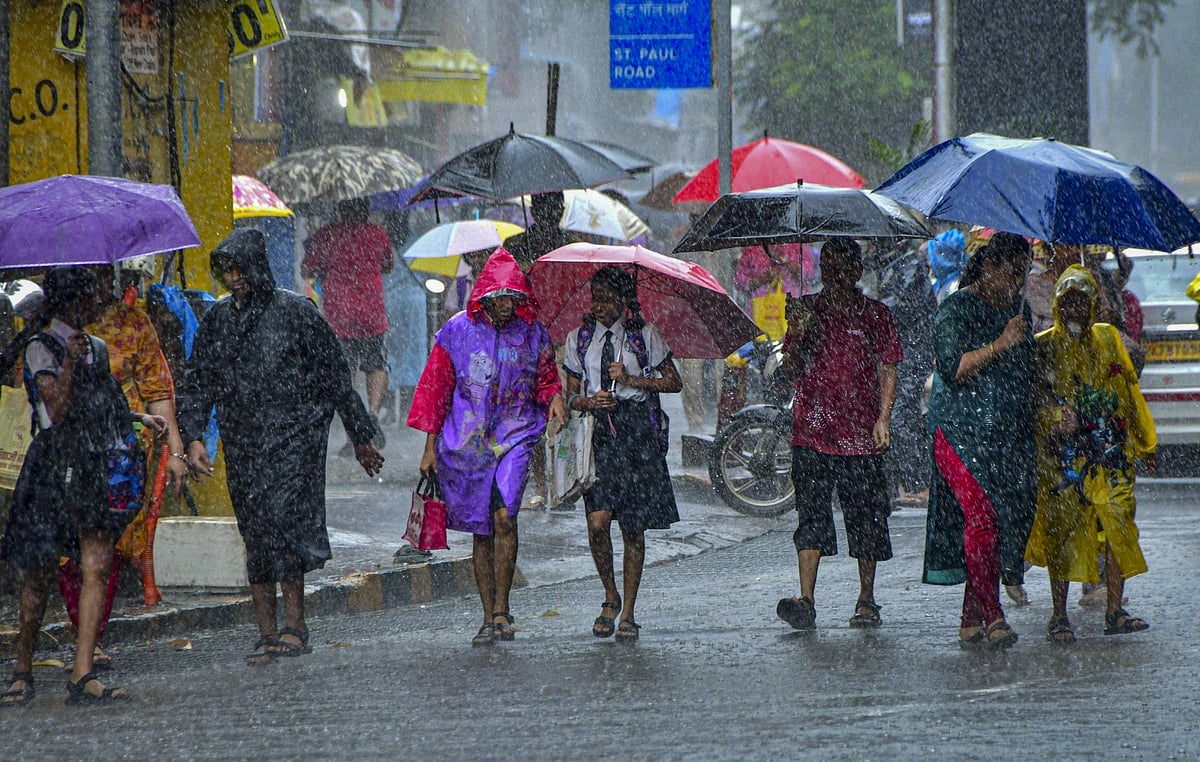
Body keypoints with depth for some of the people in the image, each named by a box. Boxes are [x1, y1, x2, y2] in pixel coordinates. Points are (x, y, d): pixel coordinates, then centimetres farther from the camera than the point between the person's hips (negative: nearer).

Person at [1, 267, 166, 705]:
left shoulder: (96, 348, 19)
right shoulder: (41, 348, -2)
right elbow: (56, 410, -11)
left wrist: (137, 418, 16)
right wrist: (70, 362, -17)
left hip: (97, 467, 6)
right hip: (55, 467, -6)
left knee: (96, 567, -7)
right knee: (38, 574, -2)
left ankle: (82, 675, -11)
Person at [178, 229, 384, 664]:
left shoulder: (294, 312, -2)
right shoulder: (217, 320, 11)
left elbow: (334, 375, 3)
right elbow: (197, 383, 15)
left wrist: (361, 437, 6)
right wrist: (193, 437, 0)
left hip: (294, 436, -5)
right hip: (242, 444, 5)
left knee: (283, 515, -19)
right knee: (255, 532, 3)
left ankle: (295, 625, -17)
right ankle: (267, 632, 6)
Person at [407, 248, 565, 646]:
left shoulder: (533, 332, 4)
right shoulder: (457, 331, 1)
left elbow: (546, 379, 17)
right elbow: (436, 388, 6)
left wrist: (554, 398, -8)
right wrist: (430, 446, 5)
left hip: (515, 436, 0)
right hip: (466, 441, 1)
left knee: (504, 517, -18)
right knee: (481, 530, 3)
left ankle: (502, 609, -9)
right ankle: (489, 617, 11)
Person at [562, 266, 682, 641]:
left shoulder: (644, 335, 5)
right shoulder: (579, 338, 11)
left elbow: (674, 382, 6)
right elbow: (571, 395, 13)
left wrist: (632, 380, -7)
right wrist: (589, 402, -9)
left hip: (637, 430, -1)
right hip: (597, 430, 1)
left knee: (633, 527, -1)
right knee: (598, 521, -14)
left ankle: (628, 613, 8)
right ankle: (610, 597, 8)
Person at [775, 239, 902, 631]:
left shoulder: (875, 315, 7)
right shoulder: (806, 309, 10)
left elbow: (887, 370, 7)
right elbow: (791, 370, 9)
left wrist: (883, 418, -6)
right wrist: (797, 337, -11)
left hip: (861, 437, 0)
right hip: (812, 433, 0)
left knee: (865, 520, 3)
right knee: (811, 514, -8)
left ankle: (866, 602, 14)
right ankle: (805, 602, -13)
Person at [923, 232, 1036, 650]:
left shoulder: (1017, 307, 18)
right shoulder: (957, 309, -6)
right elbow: (952, 368, -16)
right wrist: (1000, 344, -19)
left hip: (1008, 434, 7)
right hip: (962, 430, -7)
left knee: (1006, 518, 1)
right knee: (982, 515, -18)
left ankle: (970, 622, 7)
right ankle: (992, 616, -22)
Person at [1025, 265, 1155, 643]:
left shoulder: (1108, 338, 12)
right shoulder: (1045, 346, 3)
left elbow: (1129, 390, 17)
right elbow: (1034, 398, -2)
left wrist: (1144, 442, 17)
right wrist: (1057, 415, -22)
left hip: (1110, 453, 3)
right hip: (1063, 454, -3)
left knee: (1118, 527, -2)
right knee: (1063, 530, -5)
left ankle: (1115, 613, 5)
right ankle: (1059, 616, 3)